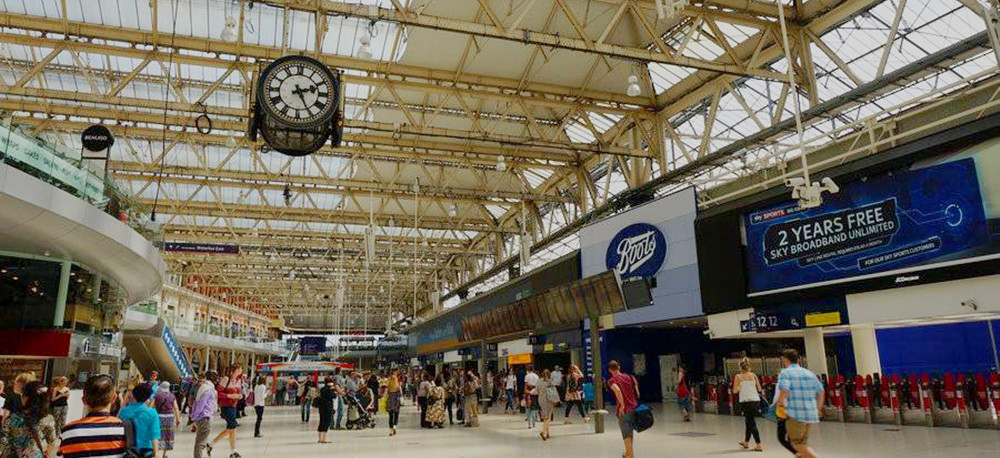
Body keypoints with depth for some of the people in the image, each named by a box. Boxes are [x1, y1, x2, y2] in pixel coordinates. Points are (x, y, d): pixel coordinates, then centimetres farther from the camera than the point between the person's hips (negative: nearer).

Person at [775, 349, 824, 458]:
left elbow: (784, 391, -21)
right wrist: (818, 408, 25)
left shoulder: (785, 373, -6)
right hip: (811, 414, 7)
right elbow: (821, 392, 14)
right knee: (803, 442, 21)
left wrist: (780, 402, -4)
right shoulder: (809, 373, 12)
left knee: (798, 444, 2)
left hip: (795, 414, -7)